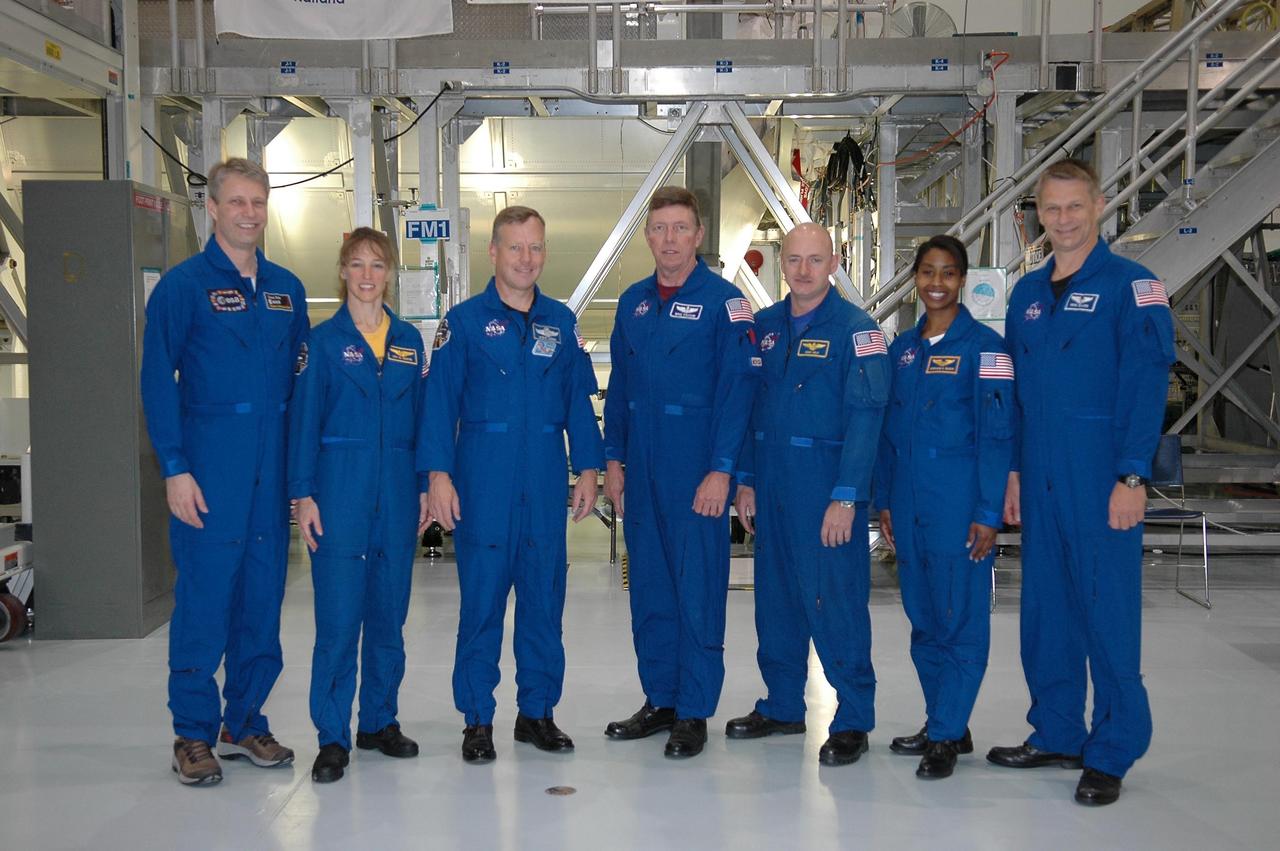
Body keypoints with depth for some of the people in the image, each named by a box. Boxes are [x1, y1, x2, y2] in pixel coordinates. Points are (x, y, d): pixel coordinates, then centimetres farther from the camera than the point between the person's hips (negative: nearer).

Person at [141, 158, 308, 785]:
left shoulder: (286, 288, 12)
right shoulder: (183, 285, -2)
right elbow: (157, 381, -6)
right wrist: (175, 469, -13)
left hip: (273, 469, 5)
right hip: (210, 469, -5)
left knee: (262, 598, 10)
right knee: (204, 599, -2)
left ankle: (245, 723, 22)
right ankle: (193, 735, 10)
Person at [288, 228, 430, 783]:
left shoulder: (409, 341, 10)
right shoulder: (324, 340, 0)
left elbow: (421, 416, 11)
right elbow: (304, 419, -2)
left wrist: (426, 486, 6)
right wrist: (303, 494, -8)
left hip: (397, 492, 4)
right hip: (341, 489, -4)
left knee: (389, 613, 10)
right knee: (338, 617, -4)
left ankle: (380, 721, 23)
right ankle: (333, 737, 5)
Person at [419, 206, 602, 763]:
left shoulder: (561, 322, 10)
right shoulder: (465, 321, 1)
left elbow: (578, 400, 12)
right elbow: (440, 401, -3)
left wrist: (588, 469, 5)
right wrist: (439, 474, -11)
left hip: (546, 483, 3)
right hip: (483, 481, -3)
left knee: (544, 597, 8)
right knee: (481, 600, 1)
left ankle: (537, 712, 21)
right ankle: (477, 719, 13)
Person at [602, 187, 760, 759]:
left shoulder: (723, 302, -6)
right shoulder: (633, 303, 11)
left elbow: (736, 388, -11)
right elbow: (619, 386, 15)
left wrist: (721, 470, -16)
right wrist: (613, 460, 9)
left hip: (697, 471, -6)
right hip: (640, 472, 6)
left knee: (698, 590, 0)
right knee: (649, 588, 12)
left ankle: (694, 713, 11)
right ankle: (659, 700, 24)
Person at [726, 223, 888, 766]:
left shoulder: (855, 328, -7)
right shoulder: (765, 326, 11)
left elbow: (865, 416, -13)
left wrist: (845, 497, -18)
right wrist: (746, 480, 9)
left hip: (827, 489, -6)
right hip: (771, 486, 6)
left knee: (836, 604, -3)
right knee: (776, 599, 12)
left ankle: (853, 721, 9)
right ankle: (782, 706, 26)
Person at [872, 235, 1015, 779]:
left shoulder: (984, 346, -5)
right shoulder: (902, 349, 12)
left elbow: (997, 435, -9)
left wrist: (988, 514, -13)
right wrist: (884, 500, 11)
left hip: (959, 503, -6)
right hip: (909, 503, 6)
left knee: (960, 618, -1)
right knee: (922, 616, 11)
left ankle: (946, 735, 7)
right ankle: (944, 724, 23)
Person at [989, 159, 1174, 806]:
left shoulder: (1131, 286, -4)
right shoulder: (1026, 293, 14)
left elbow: (1146, 384, -11)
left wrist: (1133, 477, -16)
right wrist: (1012, 471, 13)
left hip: (1102, 475, -6)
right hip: (1039, 477, 6)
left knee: (1108, 608, -1)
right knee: (1044, 606, 11)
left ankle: (1111, 753, 10)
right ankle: (1055, 734, 24)